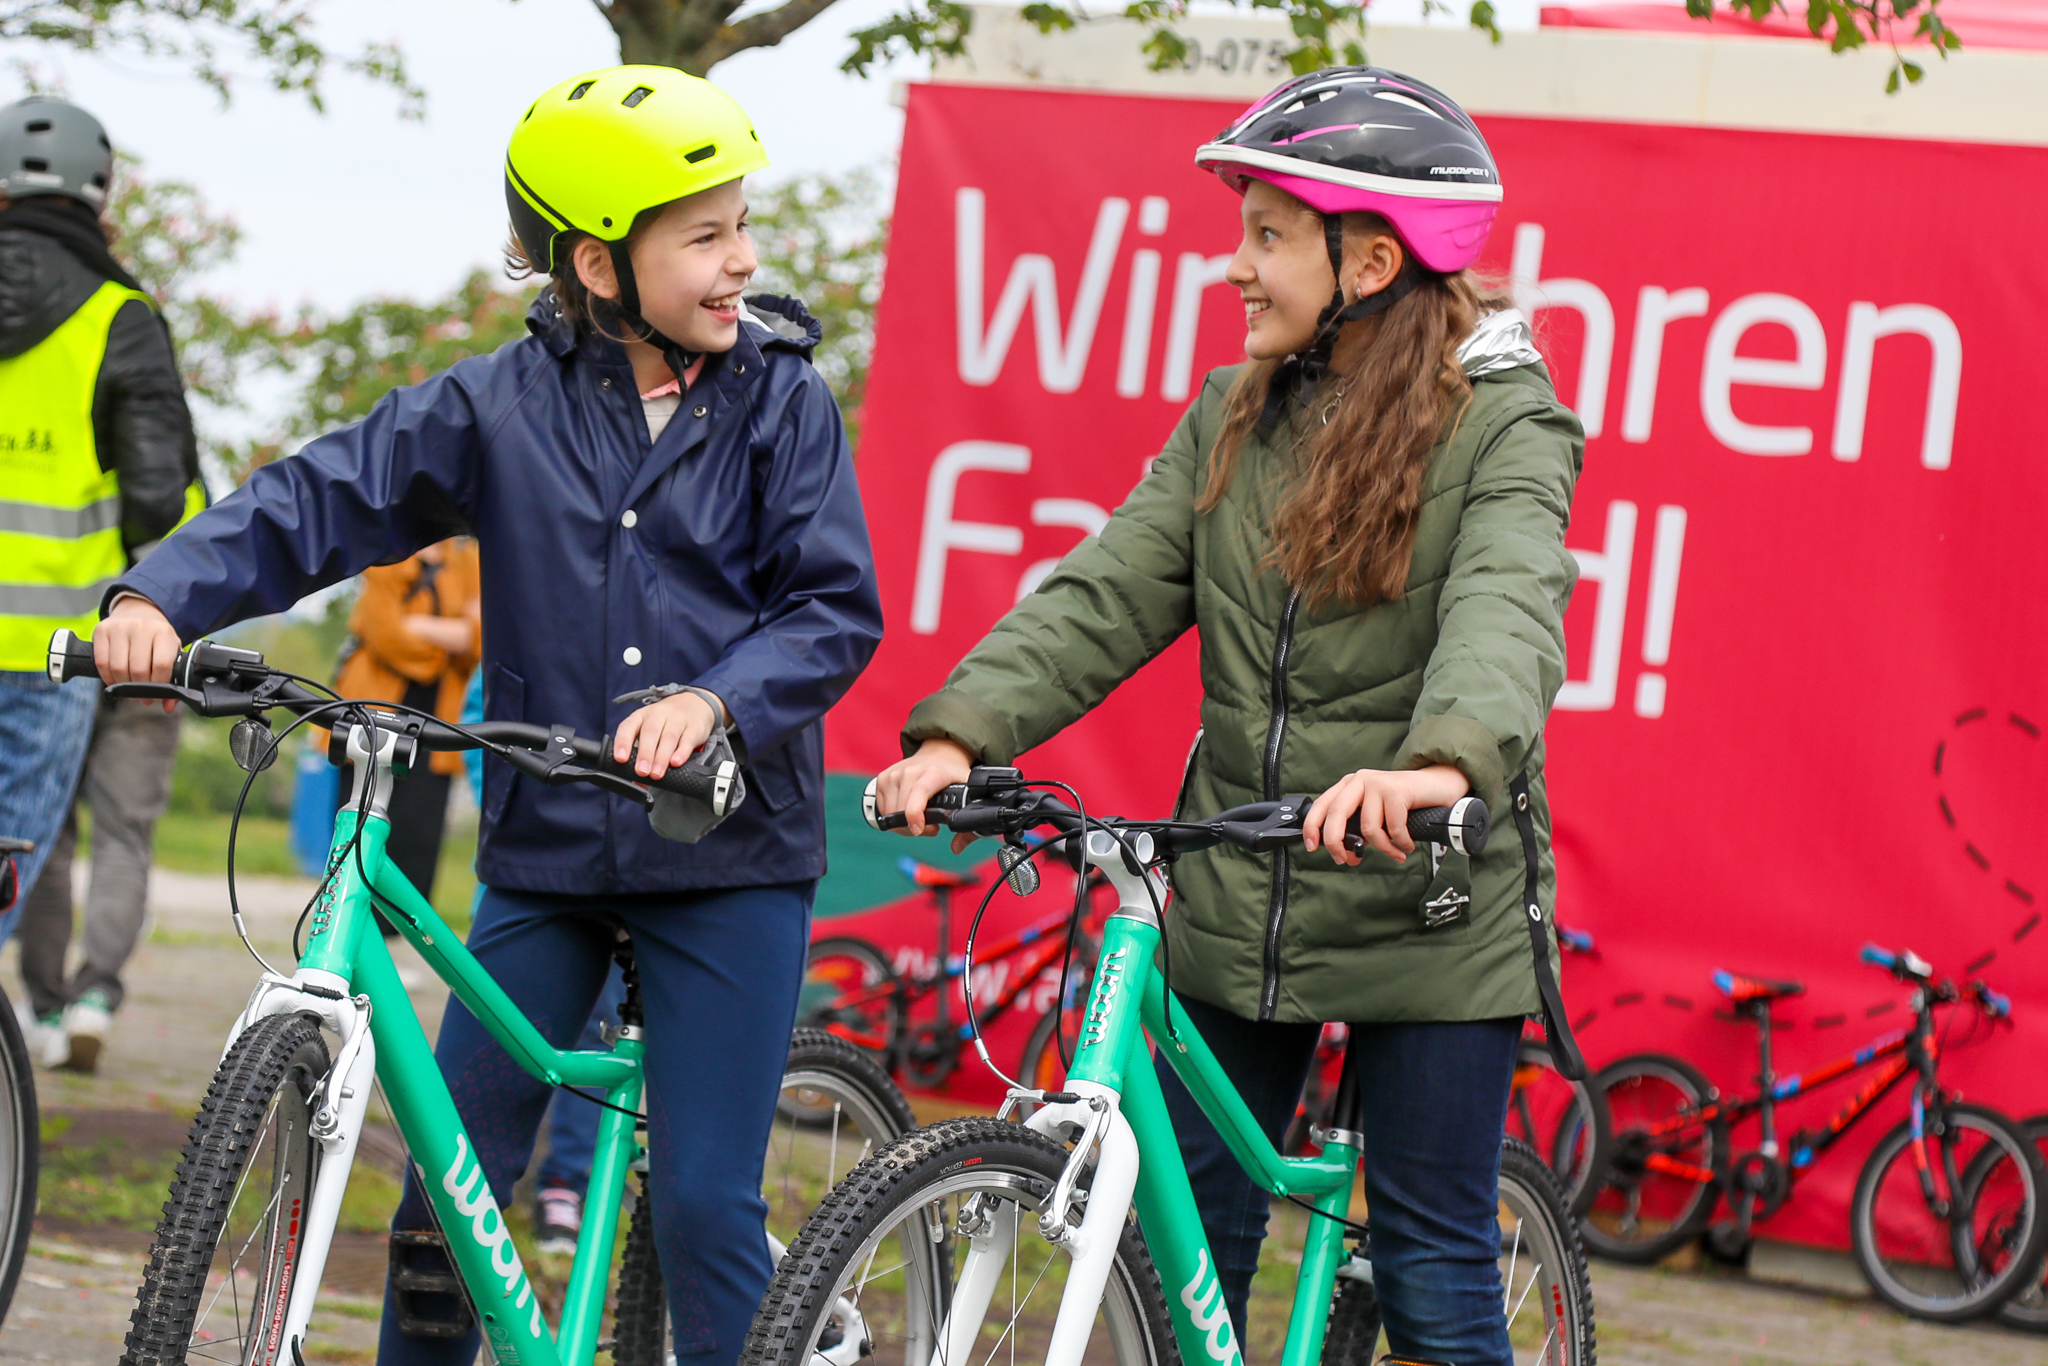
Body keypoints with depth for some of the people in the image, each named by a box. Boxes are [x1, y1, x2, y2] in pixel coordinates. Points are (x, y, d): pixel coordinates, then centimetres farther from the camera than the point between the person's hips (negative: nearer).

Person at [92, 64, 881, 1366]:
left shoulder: (784, 405, -2)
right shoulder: (499, 405, 0)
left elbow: (836, 610, -7)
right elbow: (323, 499, -4)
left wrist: (712, 702, -26)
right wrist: (162, 596, -20)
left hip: (730, 862, -2)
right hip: (545, 854, 2)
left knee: (706, 1208, -6)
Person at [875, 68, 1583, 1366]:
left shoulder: (1505, 425, -8)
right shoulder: (1236, 418, 8)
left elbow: (1506, 613, -27)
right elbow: (1108, 592, -1)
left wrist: (1441, 765, -48)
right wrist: (959, 733, -18)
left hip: (1428, 916, -5)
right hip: (1234, 910, 5)